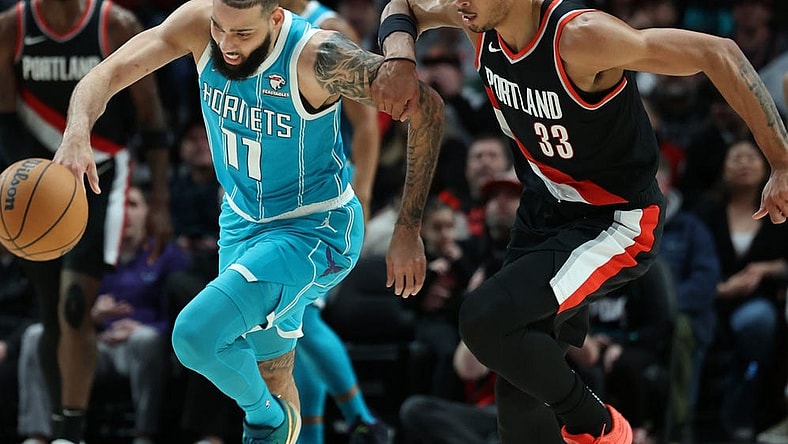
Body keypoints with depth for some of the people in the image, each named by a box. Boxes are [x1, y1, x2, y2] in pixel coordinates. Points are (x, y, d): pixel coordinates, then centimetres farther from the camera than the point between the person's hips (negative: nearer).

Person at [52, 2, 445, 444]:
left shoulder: (317, 57, -29)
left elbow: (427, 107, -22)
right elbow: (106, 75, -18)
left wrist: (408, 232, -19)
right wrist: (76, 136, -41)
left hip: (313, 230, -6)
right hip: (242, 220, 6)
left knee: (196, 334, -22)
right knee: (271, 375, 20)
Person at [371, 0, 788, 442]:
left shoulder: (579, 37, -32)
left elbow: (718, 53, -29)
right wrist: (400, 59, -14)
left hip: (614, 224, -8)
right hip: (545, 207, 8)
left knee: (484, 319, -25)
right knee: (519, 392, 9)